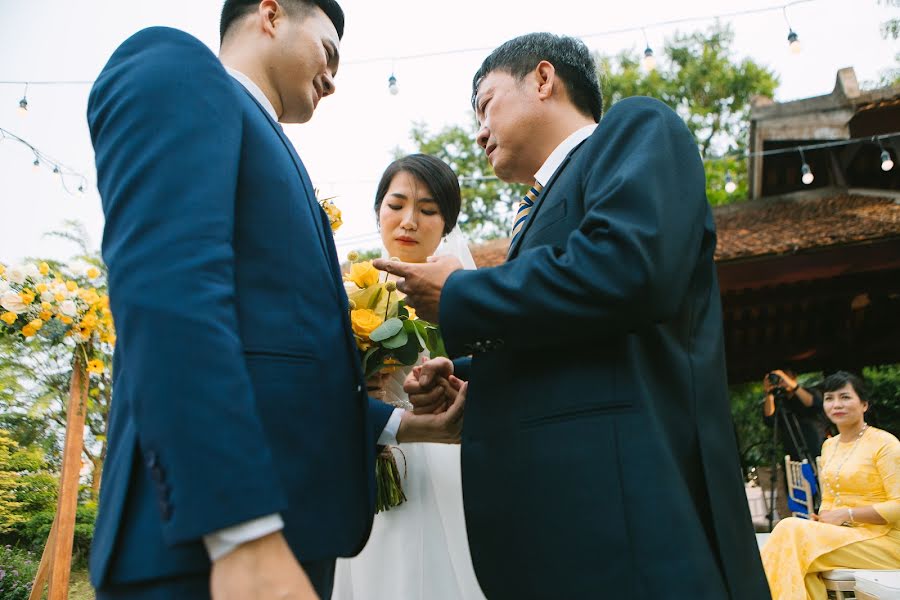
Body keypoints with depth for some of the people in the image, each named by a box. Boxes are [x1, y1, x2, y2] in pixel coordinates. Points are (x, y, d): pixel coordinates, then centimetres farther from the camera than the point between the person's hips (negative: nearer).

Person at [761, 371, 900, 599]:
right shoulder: (829, 445, 15)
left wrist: (847, 514, -18)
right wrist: (822, 518, -2)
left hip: (881, 539, -5)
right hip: (838, 535, 6)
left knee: (792, 530, -27)